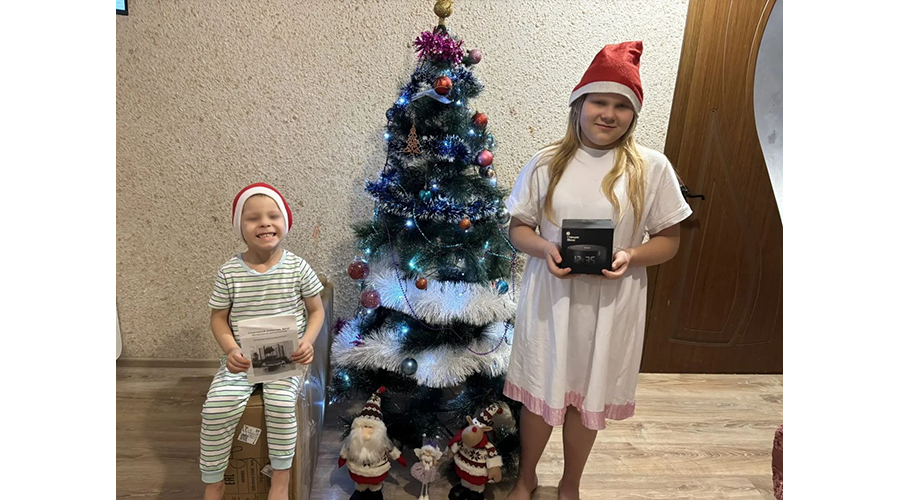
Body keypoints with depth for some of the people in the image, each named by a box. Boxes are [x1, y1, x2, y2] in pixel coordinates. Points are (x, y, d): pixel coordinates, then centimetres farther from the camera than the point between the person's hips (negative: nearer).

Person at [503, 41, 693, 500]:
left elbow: (668, 240, 2)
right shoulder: (546, 163, -1)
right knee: (540, 392, 12)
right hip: (549, 297, 0)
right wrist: (544, 248, -17)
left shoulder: (651, 168, -3)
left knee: (589, 397, 14)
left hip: (612, 303, 0)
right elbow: (518, 227, 4)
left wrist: (630, 257, -18)